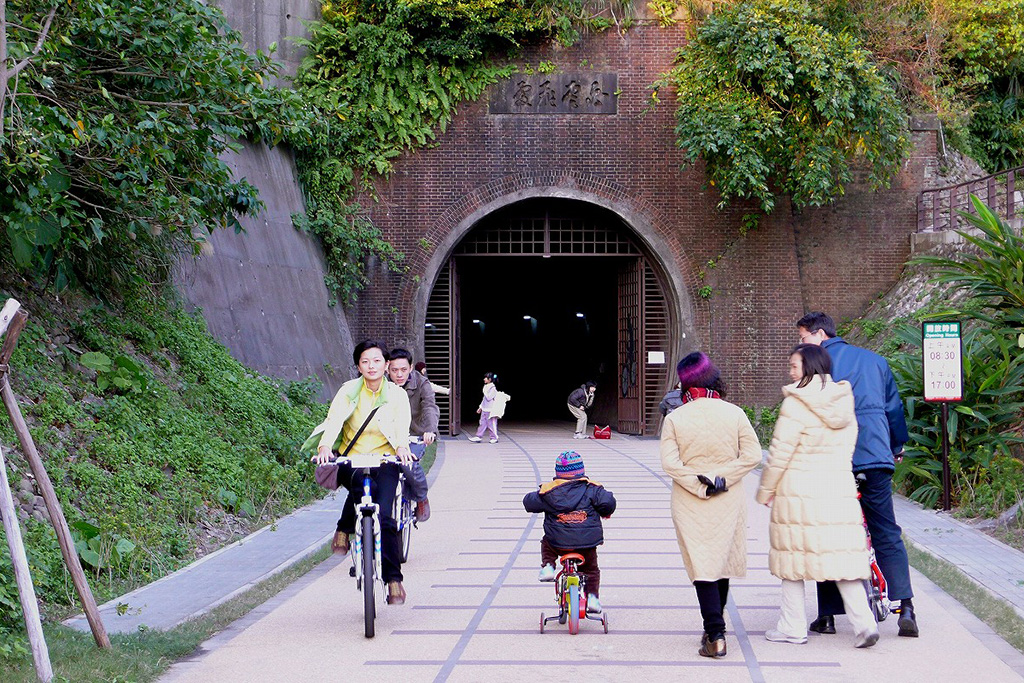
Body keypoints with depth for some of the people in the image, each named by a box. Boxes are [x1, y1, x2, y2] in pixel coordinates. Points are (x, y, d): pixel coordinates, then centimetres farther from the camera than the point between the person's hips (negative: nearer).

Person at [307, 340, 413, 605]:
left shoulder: (397, 394, 3)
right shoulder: (349, 391, 1)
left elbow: (402, 425, -11)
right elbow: (334, 419, -14)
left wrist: (401, 447, -34)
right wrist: (325, 446, -34)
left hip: (384, 462, 0)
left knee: (384, 516, -19)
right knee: (362, 485, -36)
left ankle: (393, 580, -10)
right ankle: (344, 531, -11)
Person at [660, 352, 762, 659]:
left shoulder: (674, 418, -8)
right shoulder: (734, 413, -4)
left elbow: (670, 463, -13)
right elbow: (752, 456, -7)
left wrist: (698, 485, -9)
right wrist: (722, 478, -7)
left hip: (689, 505, -2)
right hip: (729, 502, 2)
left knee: (702, 566, 2)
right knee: (722, 563, 18)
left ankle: (715, 636, -5)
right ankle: (715, 624, 31)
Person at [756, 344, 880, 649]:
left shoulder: (796, 405, -12)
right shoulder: (844, 403, 9)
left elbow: (780, 453, -9)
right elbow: (847, 449, 16)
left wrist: (764, 491, 2)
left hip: (799, 492, -5)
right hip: (840, 491, 6)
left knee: (794, 555, 5)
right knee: (842, 555, 6)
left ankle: (793, 627, 11)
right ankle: (863, 622, -5)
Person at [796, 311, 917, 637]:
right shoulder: (874, 359, 16)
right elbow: (894, 406, 21)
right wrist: (897, 447, 33)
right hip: (876, 456, 4)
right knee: (887, 534, 6)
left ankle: (827, 616, 5)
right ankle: (906, 607, -7)